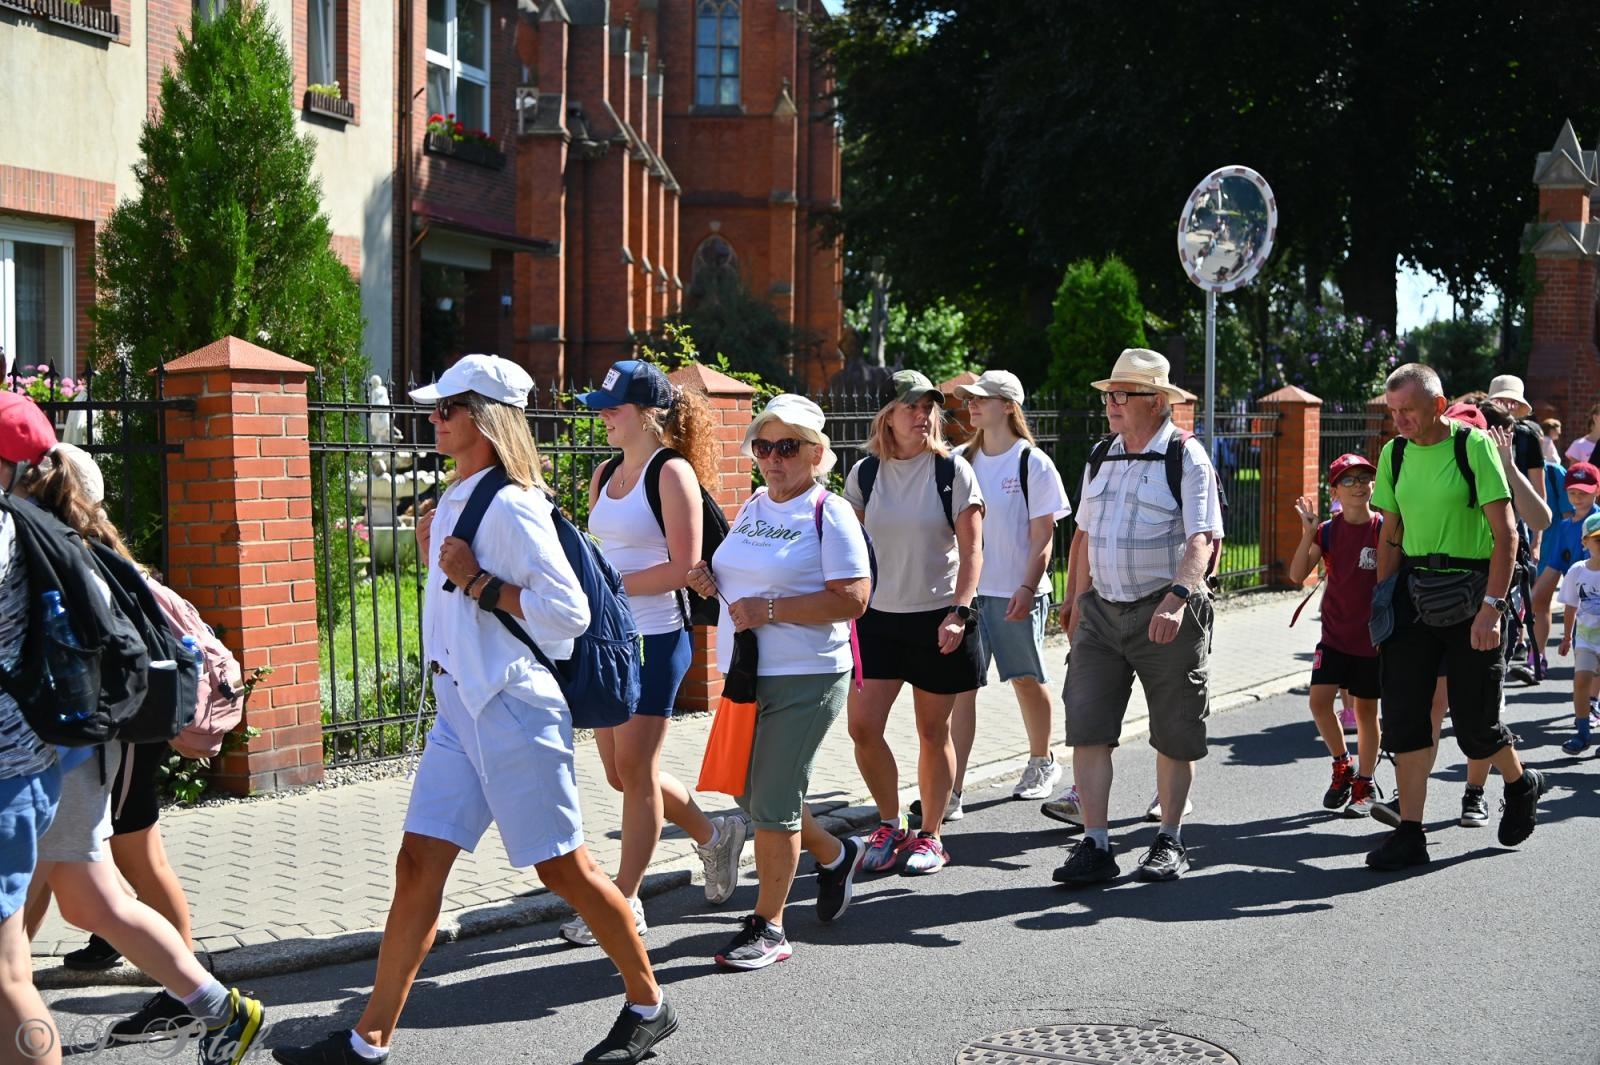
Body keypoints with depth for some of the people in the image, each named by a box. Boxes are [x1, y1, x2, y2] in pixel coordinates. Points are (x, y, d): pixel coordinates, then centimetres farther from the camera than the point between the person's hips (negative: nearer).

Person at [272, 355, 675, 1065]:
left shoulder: (511, 506, -15)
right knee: (417, 866, 5)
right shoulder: (457, 499, 14)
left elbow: (568, 610, -22)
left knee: (563, 868, 1)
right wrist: (434, 556, 9)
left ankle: (648, 1006, 18)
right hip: (459, 707, 9)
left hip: (514, 708, -9)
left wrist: (475, 580, -20)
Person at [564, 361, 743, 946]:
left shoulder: (672, 472, -11)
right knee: (620, 773, 12)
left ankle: (625, 903, 9)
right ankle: (712, 835, 33)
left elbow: (683, 568, -16)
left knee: (635, 772, -2)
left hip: (655, 639, -8)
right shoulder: (605, 475, 12)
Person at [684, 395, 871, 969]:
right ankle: (834, 856, 40)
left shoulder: (829, 514, -10)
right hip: (747, 675, 8)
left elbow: (852, 599, -18)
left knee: (772, 803, -6)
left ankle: (767, 928, 7)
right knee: (751, 796, 15)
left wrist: (768, 611, -21)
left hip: (804, 680, -8)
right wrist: (710, 579, 3)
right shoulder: (752, 508, 12)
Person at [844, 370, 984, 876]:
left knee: (933, 730, 5)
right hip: (878, 616, 3)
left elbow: (972, 550, -5)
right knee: (862, 726, -5)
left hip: (937, 619, -2)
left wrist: (958, 612, -16)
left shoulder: (952, 470, -3)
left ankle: (930, 835, 21)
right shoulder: (864, 473, 4)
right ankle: (890, 824, 16)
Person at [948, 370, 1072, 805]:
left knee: (1027, 680, 11)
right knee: (960, 684, -4)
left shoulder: (1033, 463, -5)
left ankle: (1041, 763, 33)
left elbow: (1043, 534, -7)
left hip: (1016, 592, -3)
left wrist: (1027, 588, -17)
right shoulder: (962, 460, 8)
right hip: (967, 589, 4)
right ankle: (950, 789, -5)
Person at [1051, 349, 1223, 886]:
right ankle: (1095, 846, -1)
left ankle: (1170, 842, 20)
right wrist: (1076, 597, 22)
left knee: (1173, 735, 5)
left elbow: (1201, 540, -17)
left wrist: (1176, 599, -31)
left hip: (1165, 613, -5)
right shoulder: (1100, 459, 13)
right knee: (1086, 726, -4)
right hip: (1101, 612, 5)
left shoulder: (1186, 458, -7)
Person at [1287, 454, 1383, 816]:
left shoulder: (1385, 530, -6)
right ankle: (1343, 766, 15)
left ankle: (1364, 785, 20)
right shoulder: (1327, 532, -1)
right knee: (1319, 699, -9)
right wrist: (1308, 533, -20)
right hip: (1335, 634, 2)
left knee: (1366, 709, 6)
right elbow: (1297, 575, -10)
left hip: (1374, 636, -2)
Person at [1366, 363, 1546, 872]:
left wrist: (1491, 606, -21)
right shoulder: (1394, 453, 6)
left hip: (1469, 590, -5)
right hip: (1413, 592, 5)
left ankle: (1521, 783, 34)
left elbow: (1505, 533, -13)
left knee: (1475, 720, 2)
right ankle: (1410, 833, 4)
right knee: (1403, 715, -2)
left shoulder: (1474, 446, -10)